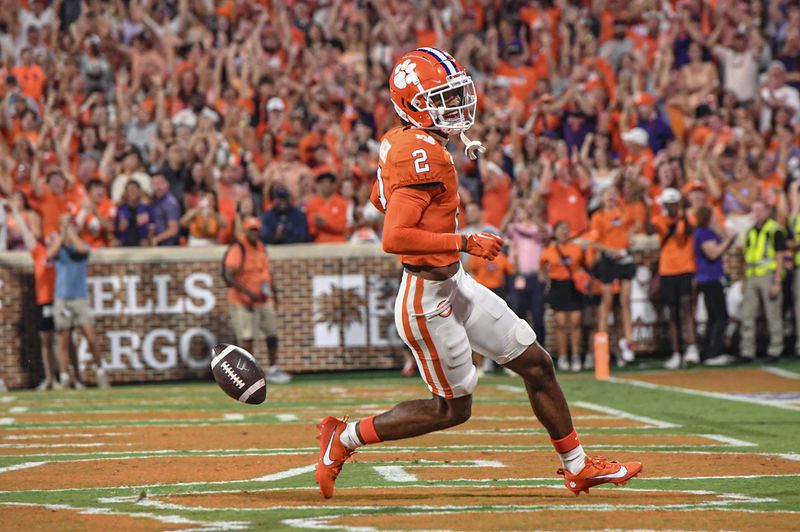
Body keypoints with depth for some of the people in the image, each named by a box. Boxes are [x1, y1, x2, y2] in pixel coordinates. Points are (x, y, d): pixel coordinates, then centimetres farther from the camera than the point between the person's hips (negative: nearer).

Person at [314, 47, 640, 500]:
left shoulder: (399, 141, 5)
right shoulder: (422, 155, -25)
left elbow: (381, 200, 23)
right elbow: (394, 239, -32)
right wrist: (465, 243, -27)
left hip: (454, 285, 10)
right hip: (429, 297, -10)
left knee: (536, 363, 12)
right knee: (453, 408, 5)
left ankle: (579, 467, 23)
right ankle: (345, 438, 18)